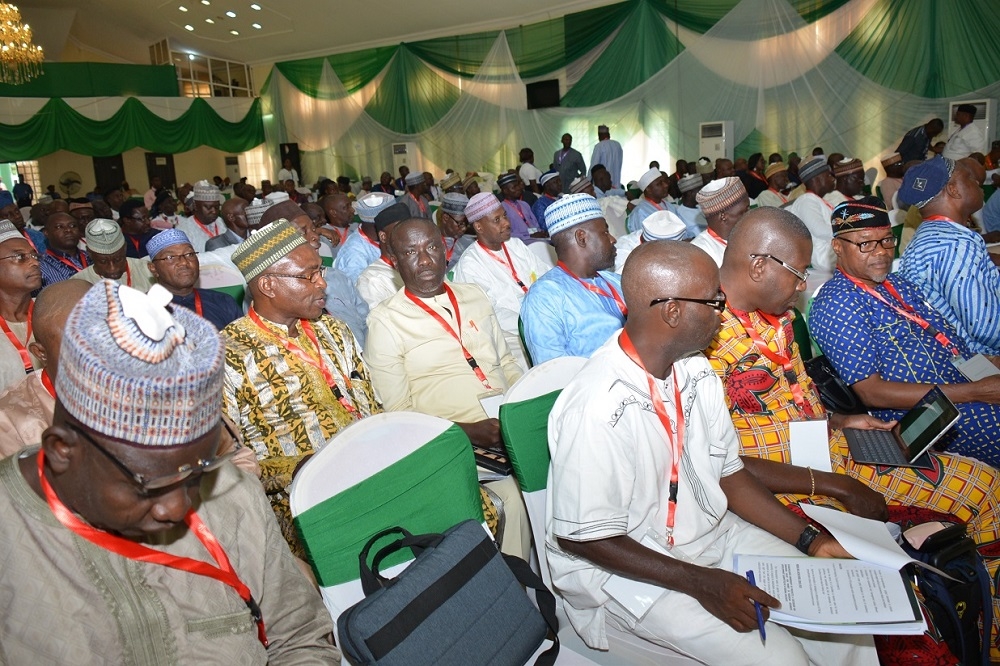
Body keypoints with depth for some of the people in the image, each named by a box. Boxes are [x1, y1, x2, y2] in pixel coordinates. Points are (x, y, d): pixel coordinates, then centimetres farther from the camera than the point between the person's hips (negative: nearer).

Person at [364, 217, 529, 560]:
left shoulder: (474, 295, 15)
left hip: (514, 426, 6)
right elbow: (398, 412, -4)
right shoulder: (385, 319, -1)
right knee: (521, 491, -25)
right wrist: (468, 431, -16)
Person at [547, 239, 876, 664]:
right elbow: (580, 537, -23)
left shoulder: (696, 372, -3)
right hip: (626, 567, -7)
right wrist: (700, 582, -23)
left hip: (712, 531, 8)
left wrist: (807, 539, -1)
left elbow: (727, 472, 7)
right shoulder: (598, 407, -30)